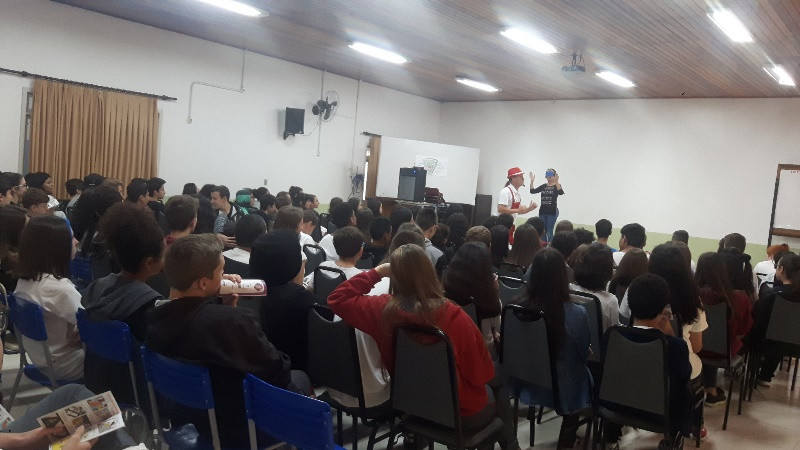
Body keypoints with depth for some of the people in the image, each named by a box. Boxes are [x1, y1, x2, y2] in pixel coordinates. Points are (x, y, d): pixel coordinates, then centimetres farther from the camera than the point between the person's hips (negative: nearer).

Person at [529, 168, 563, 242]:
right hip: (542, 211, 5)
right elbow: (533, 191, 3)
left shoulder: (557, 186, -3)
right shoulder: (543, 186, 11)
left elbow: (561, 193, -25)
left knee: (549, 231, -5)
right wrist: (532, 181, -10)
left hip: (552, 212, -5)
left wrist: (556, 182, -37)